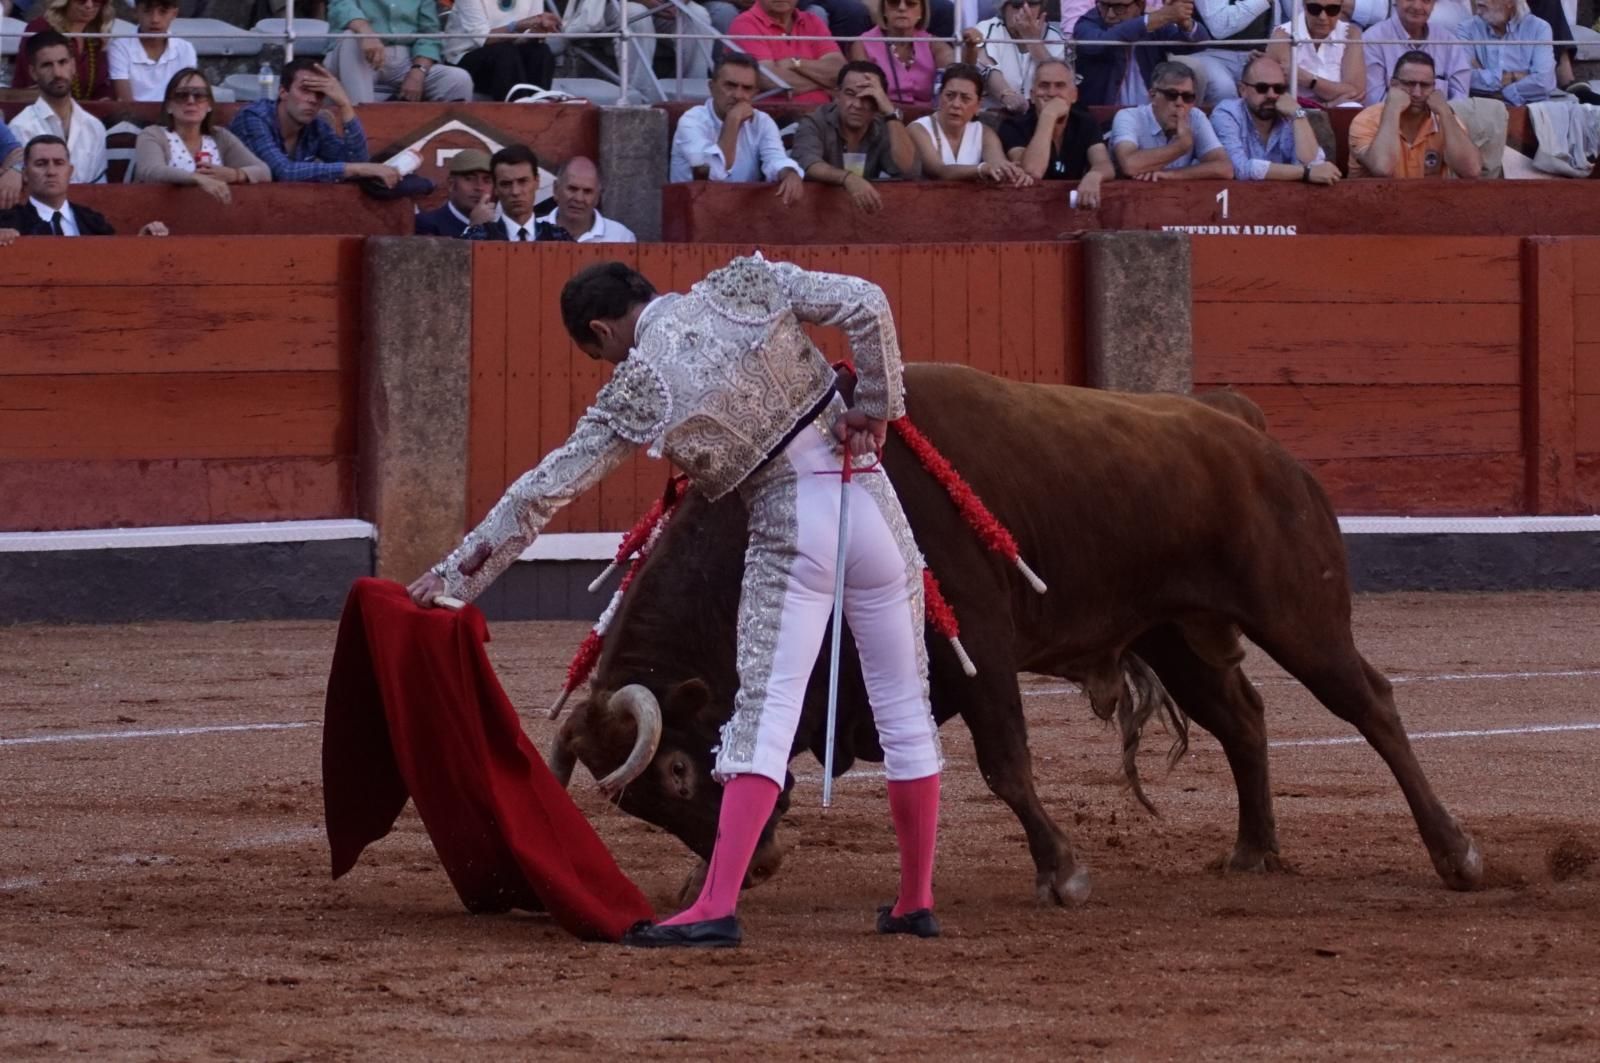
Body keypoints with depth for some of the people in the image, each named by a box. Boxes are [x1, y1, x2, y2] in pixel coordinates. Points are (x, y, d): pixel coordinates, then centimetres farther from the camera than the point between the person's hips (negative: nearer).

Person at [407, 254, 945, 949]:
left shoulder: (638, 392, -5)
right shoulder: (745, 286, 1)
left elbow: (545, 491, -2)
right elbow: (866, 306, -8)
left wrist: (455, 574, 5)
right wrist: (875, 409, 3)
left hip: (789, 534, -4)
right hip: (870, 501, 4)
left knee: (764, 715, -6)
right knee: (904, 712, 11)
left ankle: (718, 906, -19)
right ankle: (916, 903, 18)